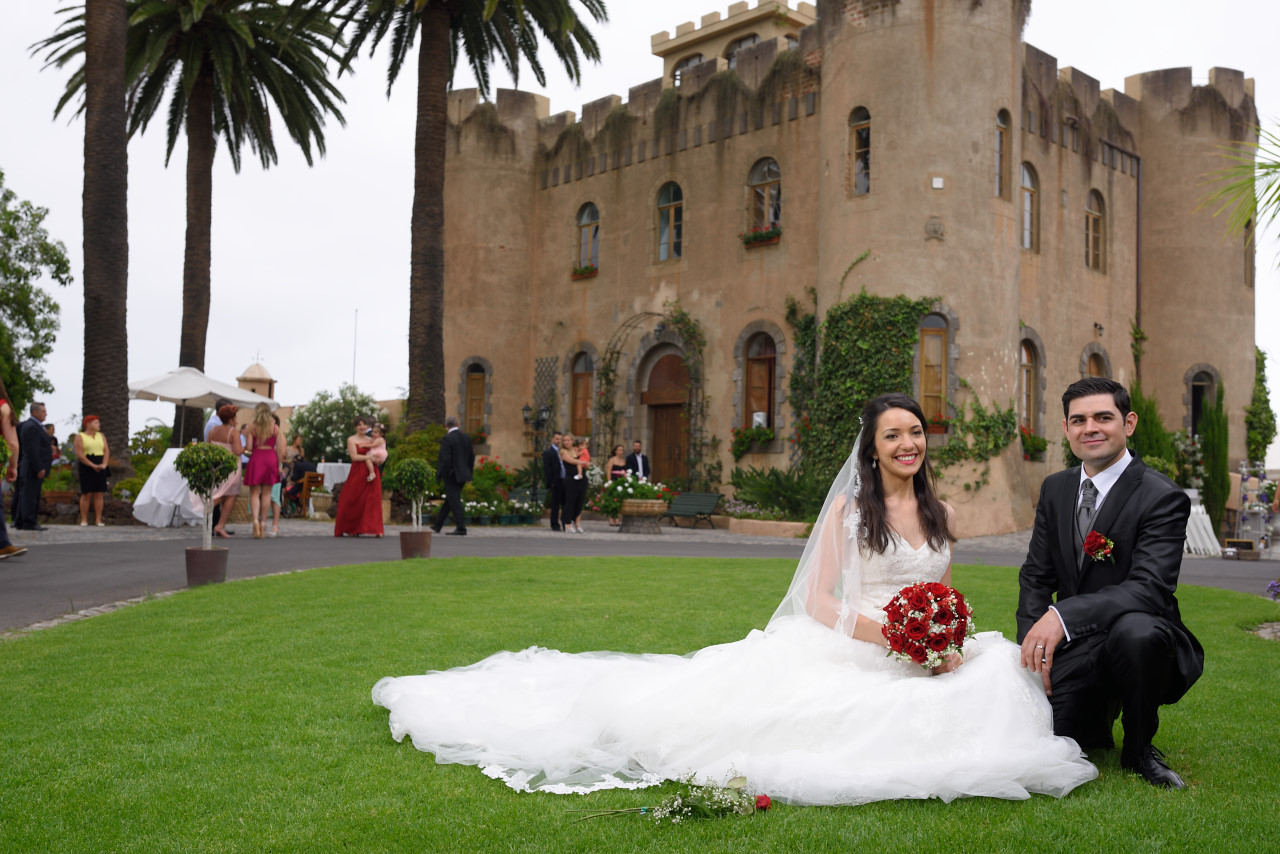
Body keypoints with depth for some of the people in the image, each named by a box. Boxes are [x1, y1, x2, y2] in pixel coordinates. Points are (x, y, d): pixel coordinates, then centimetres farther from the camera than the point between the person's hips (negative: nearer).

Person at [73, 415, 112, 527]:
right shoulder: (80, 436, 0)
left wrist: (104, 464, -8)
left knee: (99, 494, 1)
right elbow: (79, 454, -9)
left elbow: (107, 451, 9)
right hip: (86, 468, -4)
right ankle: (84, 520, 1)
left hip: (100, 468, 4)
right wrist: (93, 465, -15)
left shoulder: (101, 436, 15)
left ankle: (98, 520, 3)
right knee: (86, 494, -4)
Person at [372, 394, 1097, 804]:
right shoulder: (848, 507, -3)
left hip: (925, 661, 5)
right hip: (845, 650, -5)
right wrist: (887, 632, -23)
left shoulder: (939, 512, 12)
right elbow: (819, 602, -7)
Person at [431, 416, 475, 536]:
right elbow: (472, 456, 11)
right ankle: (437, 526, 27)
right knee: (449, 500, 16)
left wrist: (439, 475, -10)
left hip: (451, 476, -8)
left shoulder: (447, 439, -14)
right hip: (463, 474, 8)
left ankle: (461, 529, -3)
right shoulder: (466, 437, 7)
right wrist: (469, 474, 18)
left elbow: (444, 459, -19)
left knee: (455, 502, -2)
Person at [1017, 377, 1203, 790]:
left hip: (1140, 640, -4)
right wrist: (1034, 647, -9)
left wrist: (1062, 616, -39)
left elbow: (1150, 587, -26)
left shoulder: (1163, 497, -13)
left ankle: (1140, 749, -10)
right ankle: (1096, 715, 21)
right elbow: (1035, 577, 8)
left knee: (1136, 630, -39)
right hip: (1073, 650, 4)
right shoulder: (1055, 489, 6)